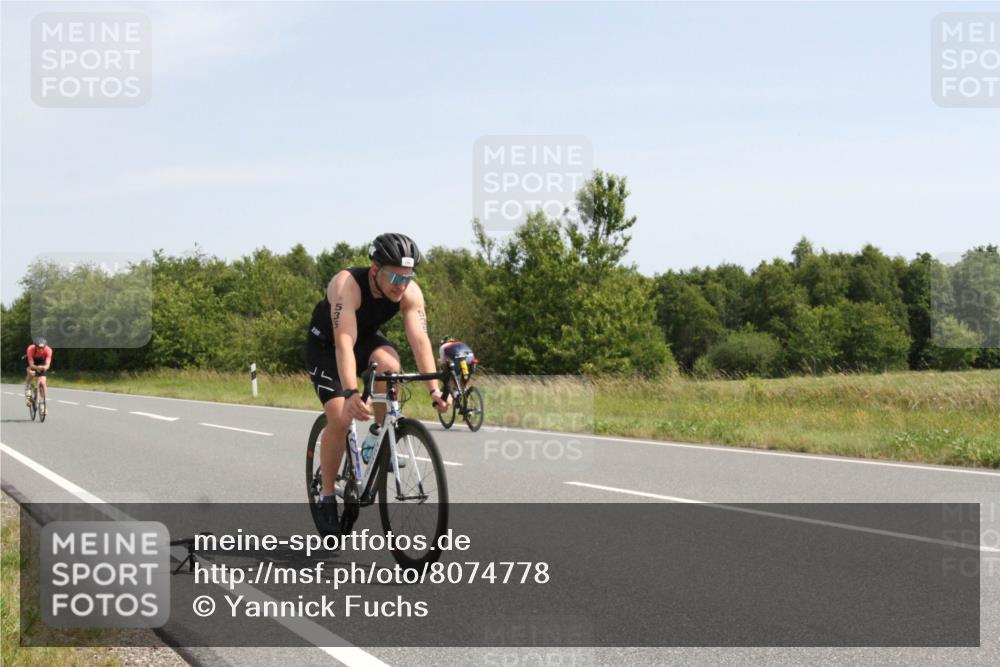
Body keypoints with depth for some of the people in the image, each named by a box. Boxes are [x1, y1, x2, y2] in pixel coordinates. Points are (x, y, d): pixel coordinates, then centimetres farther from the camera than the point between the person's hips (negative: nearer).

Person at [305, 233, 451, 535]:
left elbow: (420, 339, -31)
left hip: (368, 337, 3)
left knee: (390, 366, -32)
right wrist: (351, 393, -59)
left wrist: (434, 389, -44)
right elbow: (344, 342, -46)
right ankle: (327, 496, 0)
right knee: (339, 418, -18)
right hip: (325, 344, -3)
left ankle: (381, 432, -6)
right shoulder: (347, 284, -37)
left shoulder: (410, 292, -25)